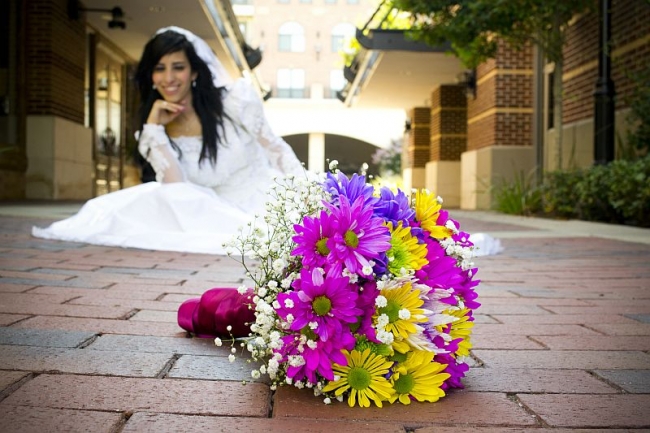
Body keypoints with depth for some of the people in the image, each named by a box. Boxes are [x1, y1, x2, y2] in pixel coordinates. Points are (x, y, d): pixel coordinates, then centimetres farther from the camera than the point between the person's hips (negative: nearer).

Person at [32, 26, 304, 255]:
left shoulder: (235, 99, -11)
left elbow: (276, 149, -5)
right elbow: (177, 190, -13)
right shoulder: (156, 128, 0)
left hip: (265, 201, -1)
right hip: (217, 210, 2)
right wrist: (154, 128, -17)